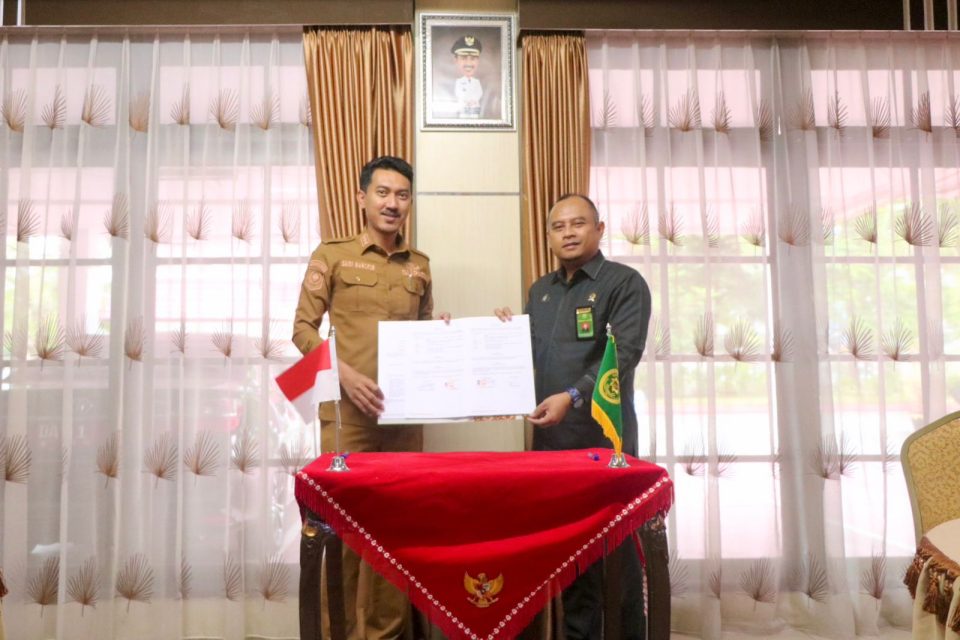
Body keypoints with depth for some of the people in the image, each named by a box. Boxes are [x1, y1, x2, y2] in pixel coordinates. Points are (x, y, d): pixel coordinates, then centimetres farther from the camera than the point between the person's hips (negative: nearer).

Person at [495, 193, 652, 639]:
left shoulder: (624, 283, -3)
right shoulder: (539, 290, 17)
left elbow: (623, 353, -16)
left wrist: (573, 396, -27)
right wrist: (507, 332, 2)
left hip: (604, 438, -5)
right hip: (550, 439, 6)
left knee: (616, 551, 4)